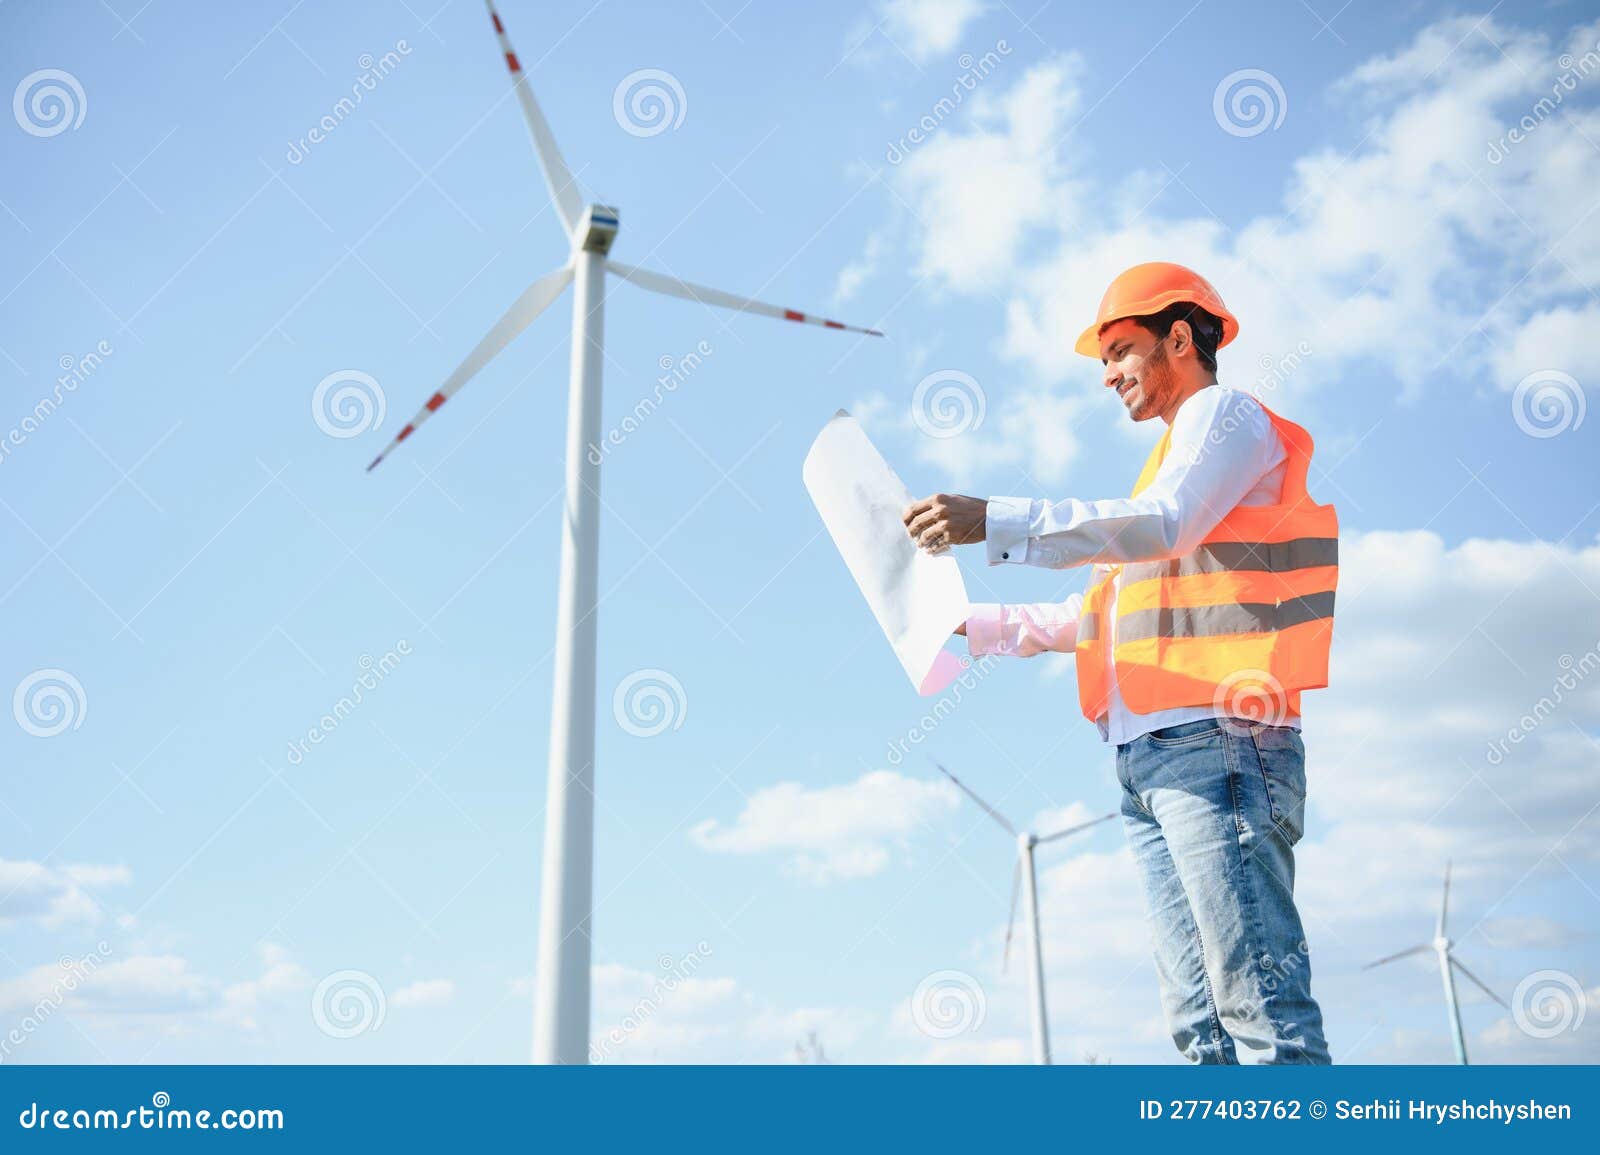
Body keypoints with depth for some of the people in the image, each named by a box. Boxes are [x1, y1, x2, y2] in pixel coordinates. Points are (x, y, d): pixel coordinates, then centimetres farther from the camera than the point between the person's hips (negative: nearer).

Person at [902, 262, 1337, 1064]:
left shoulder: (1226, 413, 4)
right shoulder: (1177, 454, 30)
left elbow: (1158, 526, -17)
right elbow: (1101, 614, 29)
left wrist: (994, 523, -22)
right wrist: (973, 623, 26)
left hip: (1214, 740, -9)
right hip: (1150, 754, 9)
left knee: (1261, 1002, -12)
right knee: (1199, 1018, 5)